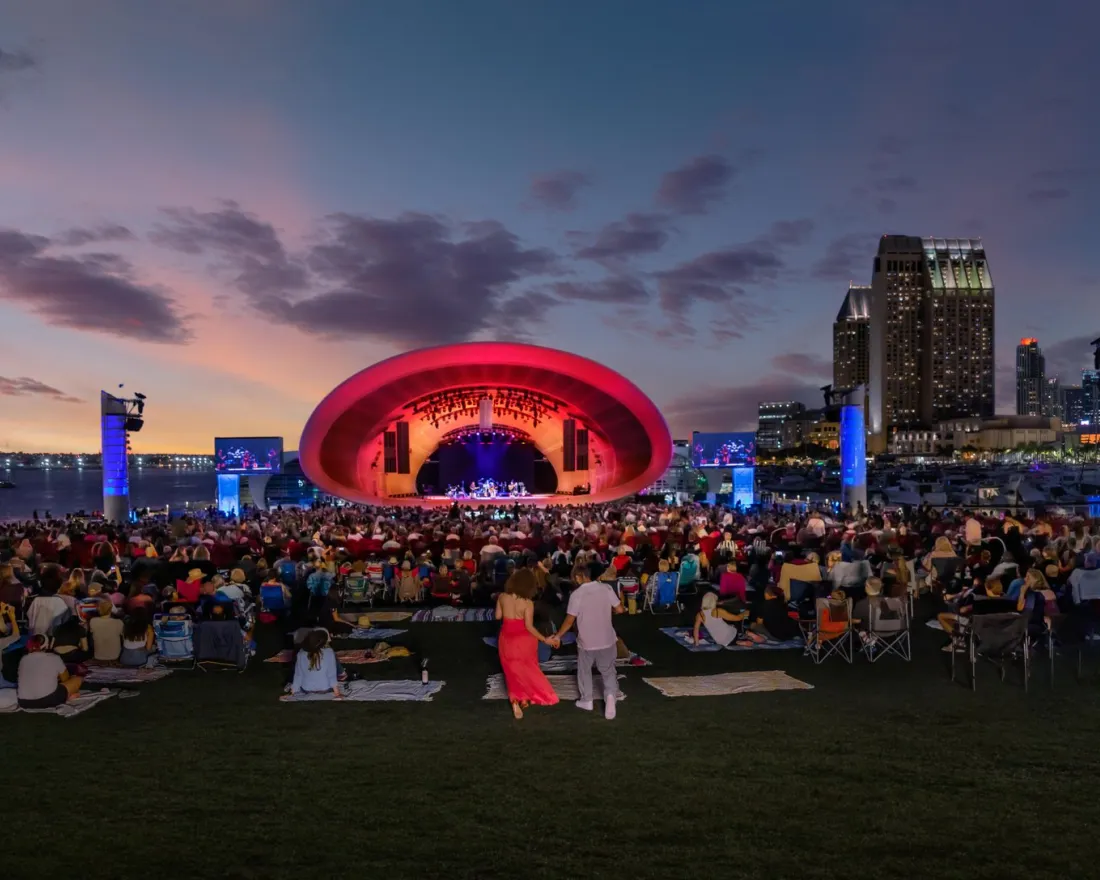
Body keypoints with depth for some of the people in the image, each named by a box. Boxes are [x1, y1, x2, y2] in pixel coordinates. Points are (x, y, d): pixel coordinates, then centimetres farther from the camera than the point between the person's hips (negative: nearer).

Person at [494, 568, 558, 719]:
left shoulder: (502, 597, -11)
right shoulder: (528, 603, -20)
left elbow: (497, 616, 1)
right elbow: (529, 626, -22)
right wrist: (545, 639, -18)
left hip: (507, 639, 2)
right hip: (524, 639, -2)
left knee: (512, 670, 18)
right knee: (528, 669, 21)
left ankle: (516, 701, 13)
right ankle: (526, 698, 34)